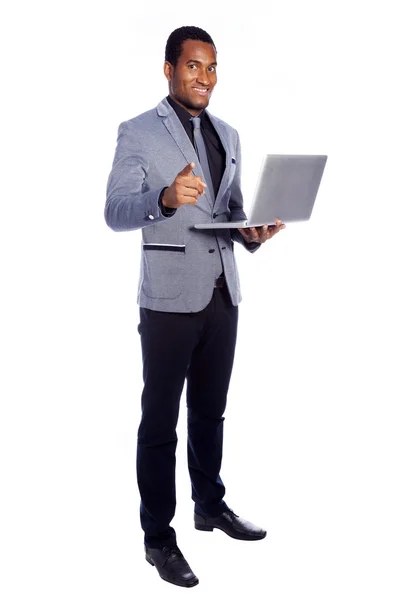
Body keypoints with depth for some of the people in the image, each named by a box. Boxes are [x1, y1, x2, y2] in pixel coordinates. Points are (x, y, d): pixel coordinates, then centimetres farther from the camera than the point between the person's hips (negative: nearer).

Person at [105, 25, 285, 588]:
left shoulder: (227, 134, 13)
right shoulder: (138, 133, -6)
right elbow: (115, 212, -14)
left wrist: (251, 231, -5)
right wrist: (165, 197, -34)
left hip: (222, 294, 6)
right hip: (170, 299, -6)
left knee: (210, 412, 18)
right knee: (160, 421, 3)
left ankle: (211, 506, 35)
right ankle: (158, 537, 14)